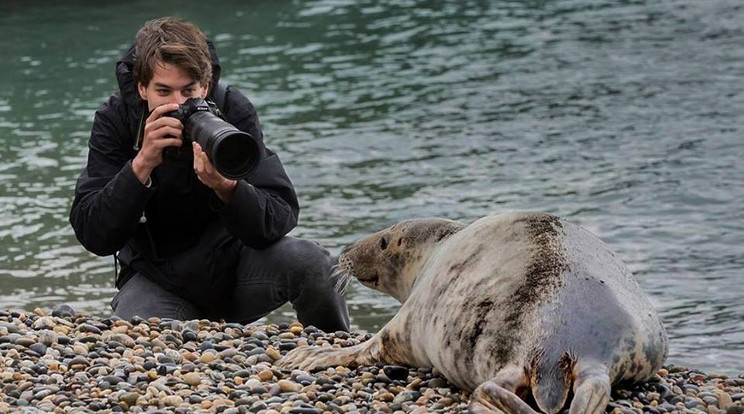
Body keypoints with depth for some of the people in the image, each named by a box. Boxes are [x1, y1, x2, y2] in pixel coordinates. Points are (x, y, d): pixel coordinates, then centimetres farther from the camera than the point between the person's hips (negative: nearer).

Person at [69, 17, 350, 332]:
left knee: (312, 263, -29)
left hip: (233, 265, 0)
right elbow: (92, 235, -21)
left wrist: (226, 187, -43)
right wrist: (142, 165, -34)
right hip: (158, 279, 0)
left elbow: (279, 221, -23)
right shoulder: (115, 120, -12)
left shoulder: (234, 111, -14)